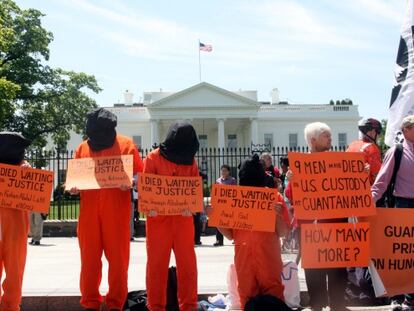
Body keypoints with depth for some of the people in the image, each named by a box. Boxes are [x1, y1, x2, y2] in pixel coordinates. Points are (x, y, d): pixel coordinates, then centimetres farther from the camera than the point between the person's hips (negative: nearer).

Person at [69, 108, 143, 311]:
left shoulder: (126, 145, 3)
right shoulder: (82, 148, 11)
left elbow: (140, 176, 2)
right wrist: (73, 187, -7)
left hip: (117, 211, -2)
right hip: (89, 211, 2)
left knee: (118, 258, 2)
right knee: (89, 258, 5)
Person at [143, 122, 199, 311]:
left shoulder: (190, 160, 7)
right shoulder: (154, 158, -3)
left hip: (183, 218, 3)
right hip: (158, 218, -3)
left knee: (187, 263, 5)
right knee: (157, 263, 5)